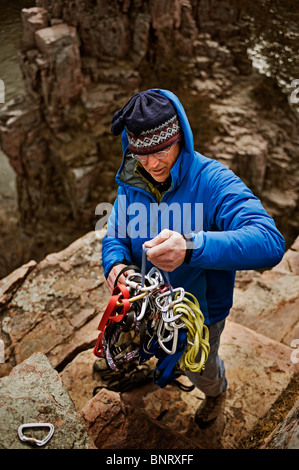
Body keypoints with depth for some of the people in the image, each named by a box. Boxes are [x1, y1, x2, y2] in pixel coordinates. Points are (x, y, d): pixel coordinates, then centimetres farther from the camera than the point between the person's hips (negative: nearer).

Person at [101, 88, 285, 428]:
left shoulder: (214, 181, -32)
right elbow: (116, 235, -7)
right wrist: (115, 265, -33)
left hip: (200, 312, -3)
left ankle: (216, 392, 65)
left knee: (201, 370, 27)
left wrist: (192, 247, -59)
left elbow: (270, 242, -43)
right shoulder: (132, 183, -13)